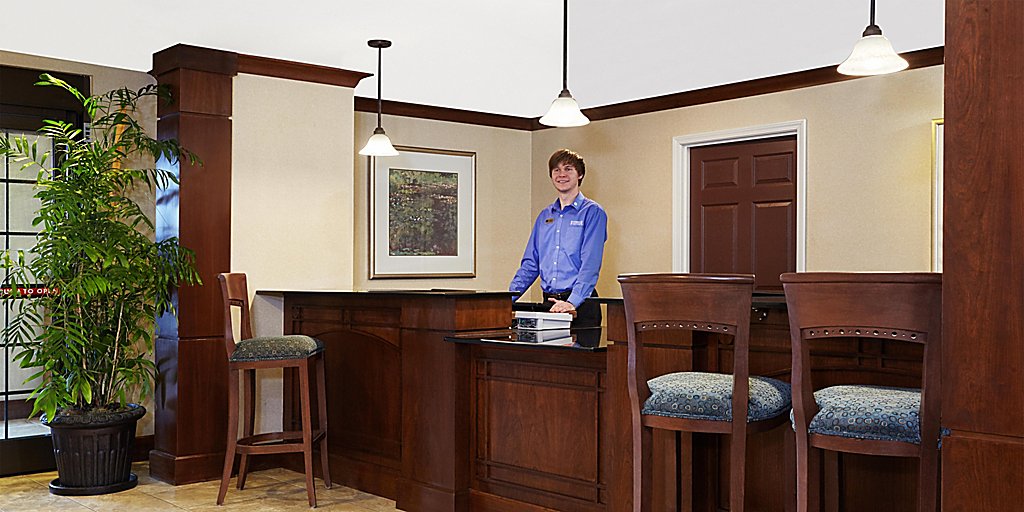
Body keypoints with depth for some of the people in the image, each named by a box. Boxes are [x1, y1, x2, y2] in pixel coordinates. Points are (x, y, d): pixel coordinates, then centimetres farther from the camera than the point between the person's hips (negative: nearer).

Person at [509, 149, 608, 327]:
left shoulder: (593, 212, -2)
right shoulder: (544, 216, 17)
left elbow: (590, 265, -13)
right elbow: (530, 264, 17)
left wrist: (572, 302, -25)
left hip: (580, 305, -5)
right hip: (549, 302, 5)